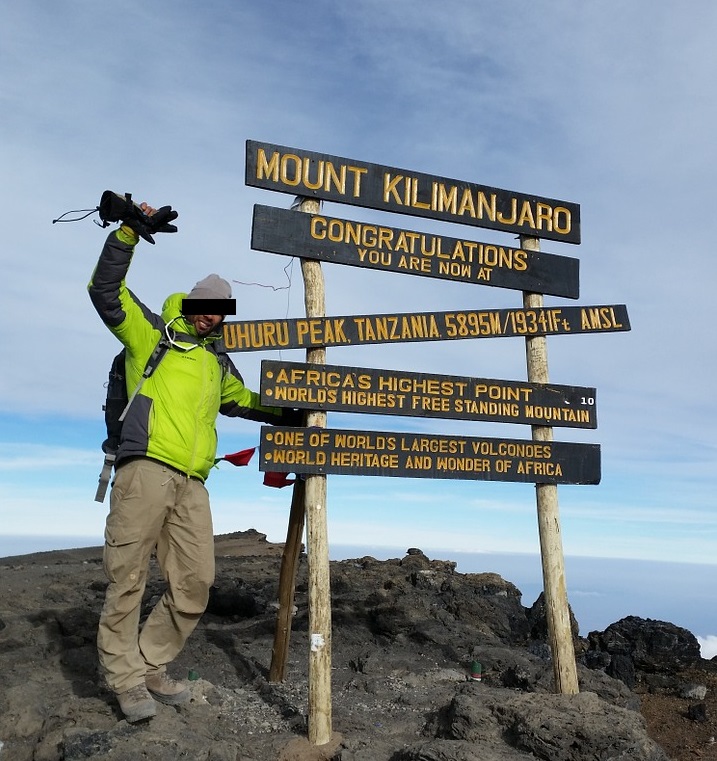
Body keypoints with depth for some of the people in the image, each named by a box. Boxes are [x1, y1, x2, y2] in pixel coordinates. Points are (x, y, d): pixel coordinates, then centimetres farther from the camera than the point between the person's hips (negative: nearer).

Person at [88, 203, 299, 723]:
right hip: (146, 469, -6)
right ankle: (126, 679, 10)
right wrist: (128, 233, -7)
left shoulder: (220, 364, 27)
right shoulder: (153, 333, 11)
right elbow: (107, 291, 2)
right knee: (128, 579, -3)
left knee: (195, 585, 2)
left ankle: (151, 666, 18)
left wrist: (293, 415, 37)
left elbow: (245, 402, 42)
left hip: (191, 483, 6)